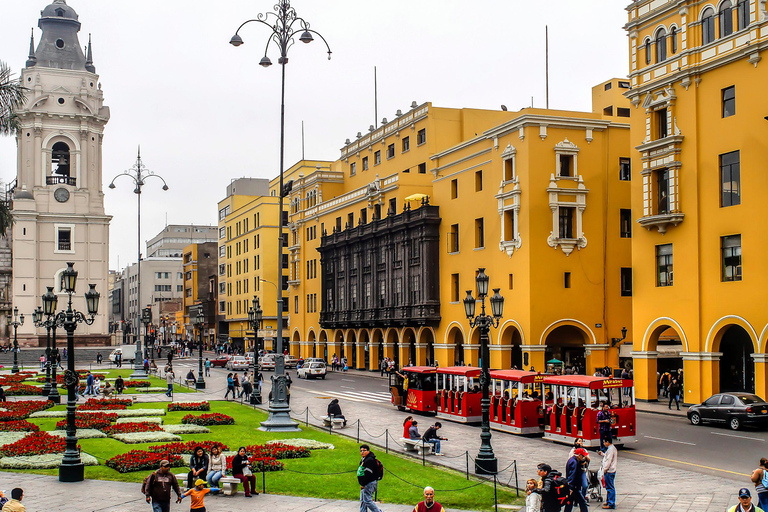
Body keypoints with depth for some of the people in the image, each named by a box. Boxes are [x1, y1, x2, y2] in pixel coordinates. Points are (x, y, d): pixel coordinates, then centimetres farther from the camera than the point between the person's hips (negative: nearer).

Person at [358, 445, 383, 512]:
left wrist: (363, 484, -18)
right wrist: (362, 484, 16)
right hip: (365, 484, 11)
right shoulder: (363, 459, 15)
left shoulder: (369, 460, -19)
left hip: (369, 484, -11)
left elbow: (368, 474, -23)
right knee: (363, 501, 12)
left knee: (367, 500, -9)